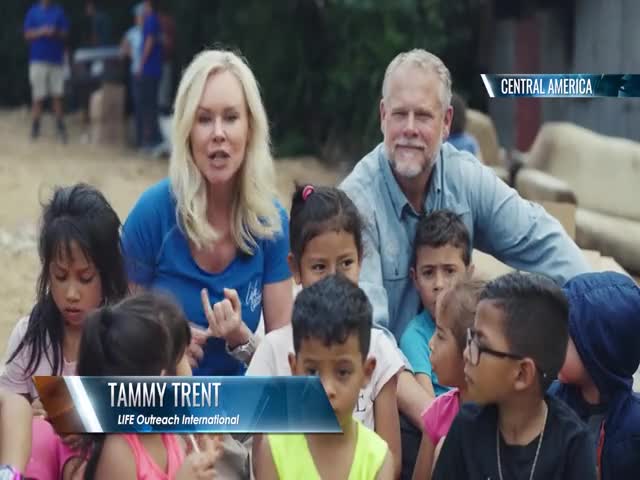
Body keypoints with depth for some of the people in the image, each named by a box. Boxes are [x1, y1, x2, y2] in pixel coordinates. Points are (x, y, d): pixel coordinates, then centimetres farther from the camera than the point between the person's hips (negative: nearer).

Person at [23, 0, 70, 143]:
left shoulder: (59, 12, 7)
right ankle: (35, 127, 8)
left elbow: (65, 33, 5)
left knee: (57, 96, 1)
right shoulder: (33, 12, 4)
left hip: (56, 60, 1)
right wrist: (41, 32, -16)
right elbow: (27, 34, 1)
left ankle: (60, 128, 4)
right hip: (38, 60, -1)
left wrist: (55, 32, -15)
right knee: (38, 97, -1)